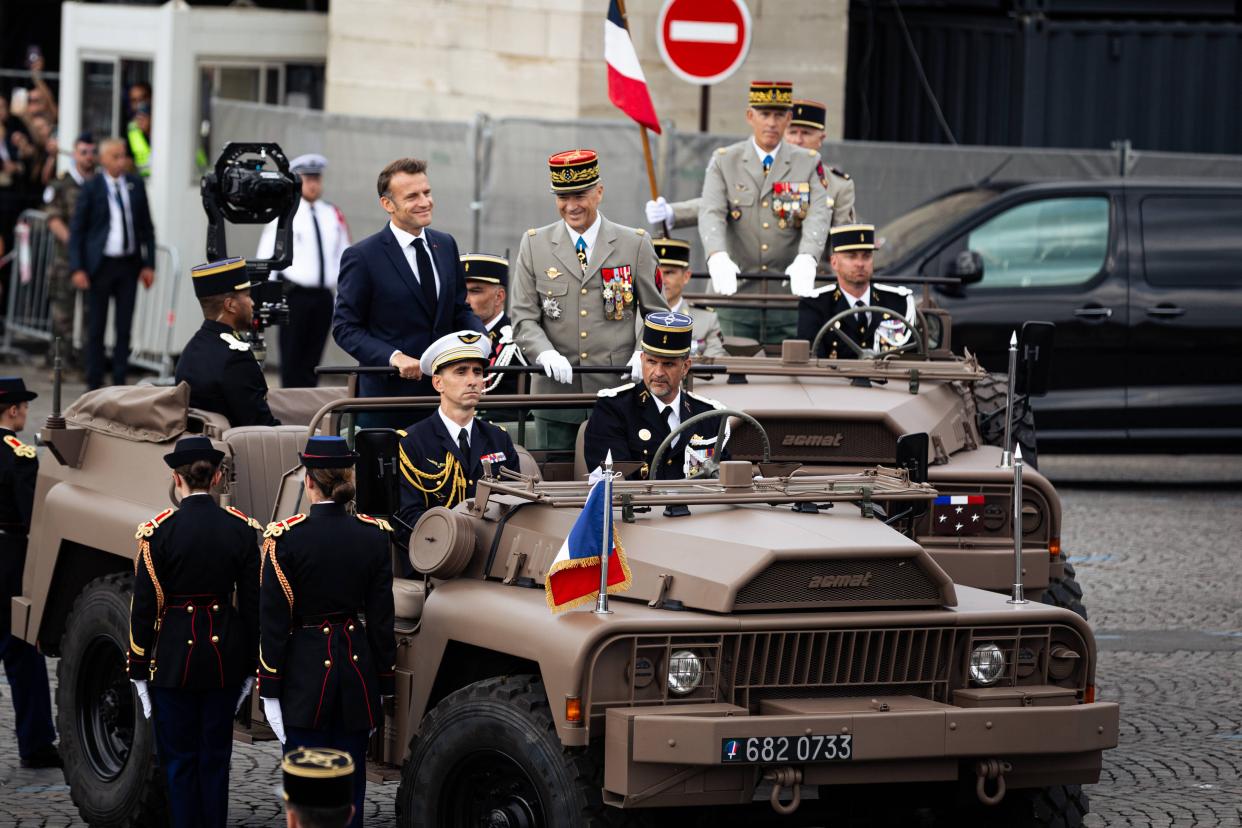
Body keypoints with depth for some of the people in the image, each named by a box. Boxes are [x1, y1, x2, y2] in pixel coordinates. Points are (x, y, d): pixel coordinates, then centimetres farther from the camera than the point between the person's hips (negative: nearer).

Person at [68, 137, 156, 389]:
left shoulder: (136, 185, 5)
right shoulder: (92, 188, -4)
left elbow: (147, 227, 10)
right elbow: (77, 229, -2)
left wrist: (149, 264, 3)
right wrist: (78, 268, -10)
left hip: (129, 264, 3)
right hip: (101, 263, -3)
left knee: (124, 327, 3)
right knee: (96, 327, 3)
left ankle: (120, 382, 9)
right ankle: (94, 383, 10)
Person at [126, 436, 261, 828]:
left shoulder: (158, 532, -11)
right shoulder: (241, 529, -3)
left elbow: (144, 606, -8)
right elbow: (252, 604, 1)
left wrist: (138, 670, 0)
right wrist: (250, 667, 10)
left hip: (174, 656, -3)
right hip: (225, 656, 3)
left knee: (179, 757, 5)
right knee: (216, 757, 11)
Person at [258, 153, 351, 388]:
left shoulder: (334, 216, 10)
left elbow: (343, 260, 13)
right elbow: (266, 258, -2)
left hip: (323, 296, 4)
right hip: (294, 295, -4)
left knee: (313, 359, 8)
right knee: (292, 359, -2)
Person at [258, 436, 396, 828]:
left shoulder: (285, 538, -11)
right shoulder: (373, 535, -1)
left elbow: (274, 619, -9)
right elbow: (381, 618, 2)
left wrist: (270, 689, -3)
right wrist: (383, 686, 10)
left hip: (306, 671, -3)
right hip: (357, 665, 3)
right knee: (350, 785, 9)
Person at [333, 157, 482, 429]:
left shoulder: (446, 245, 11)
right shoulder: (362, 257, -8)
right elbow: (345, 328, -8)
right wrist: (394, 357, -22)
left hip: (444, 391, 5)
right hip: (388, 392, -5)